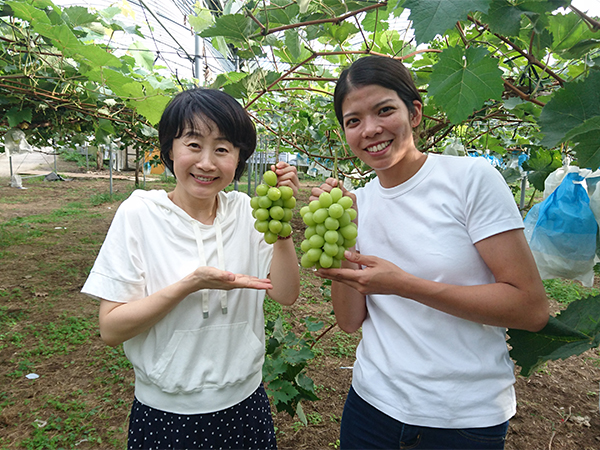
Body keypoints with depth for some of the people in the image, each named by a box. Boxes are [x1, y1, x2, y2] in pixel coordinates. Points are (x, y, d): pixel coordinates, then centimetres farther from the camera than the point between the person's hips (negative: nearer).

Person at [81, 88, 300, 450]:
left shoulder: (245, 211, -5)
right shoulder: (139, 213, -13)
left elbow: (285, 294, -11)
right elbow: (111, 328, -15)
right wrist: (191, 284, -27)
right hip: (165, 412, -2)